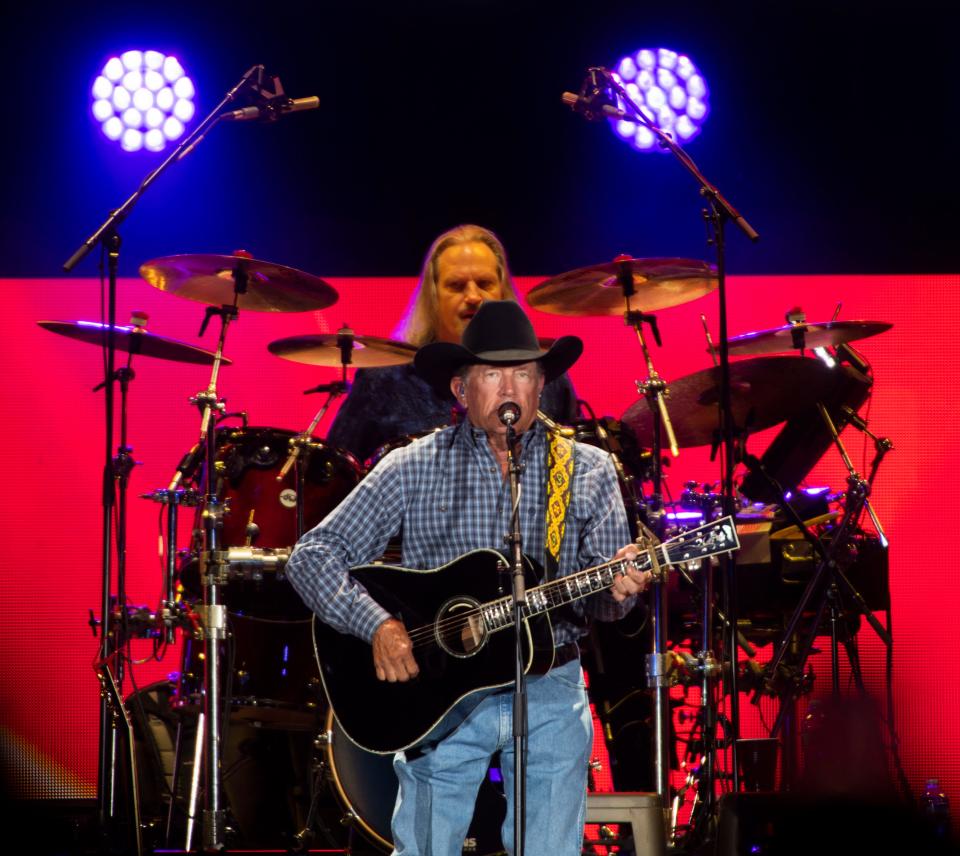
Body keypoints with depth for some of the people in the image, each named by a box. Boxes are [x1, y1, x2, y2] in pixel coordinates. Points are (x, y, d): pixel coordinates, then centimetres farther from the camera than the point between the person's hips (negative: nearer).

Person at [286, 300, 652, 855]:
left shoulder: (589, 472, 6)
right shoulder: (414, 468, 2)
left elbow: (602, 604, 4)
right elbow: (312, 558, -2)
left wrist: (621, 588, -20)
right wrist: (378, 625, -16)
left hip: (549, 690, 1)